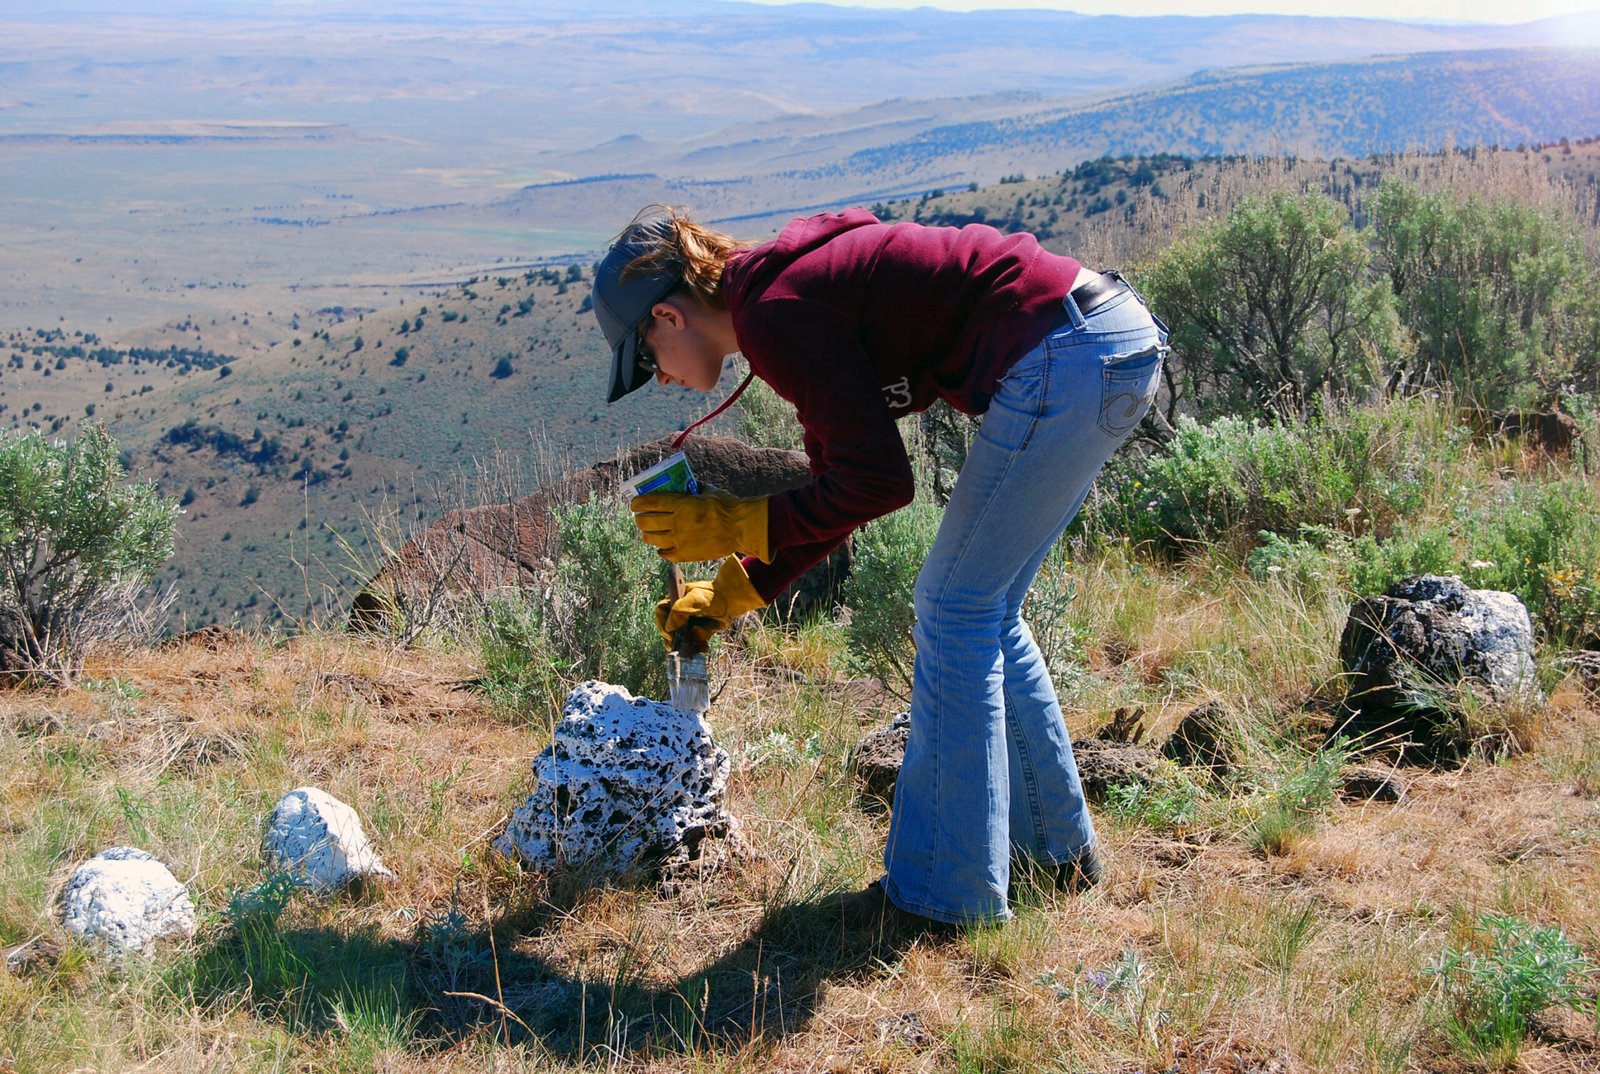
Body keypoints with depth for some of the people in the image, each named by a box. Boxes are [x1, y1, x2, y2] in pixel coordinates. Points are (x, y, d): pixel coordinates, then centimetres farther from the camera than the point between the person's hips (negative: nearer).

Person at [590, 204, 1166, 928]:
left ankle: (945, 892, 7)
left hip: (1068, 354, -10)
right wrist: (737, 590, 27)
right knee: (985, 612, 17)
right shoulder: (793, 289, 17)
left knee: (954, 612, -1)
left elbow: (879, 481, -14)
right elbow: (841, 483, 23)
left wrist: (736, 525, -5)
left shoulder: (774, 314, -13)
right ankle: (1057, 847, 31)